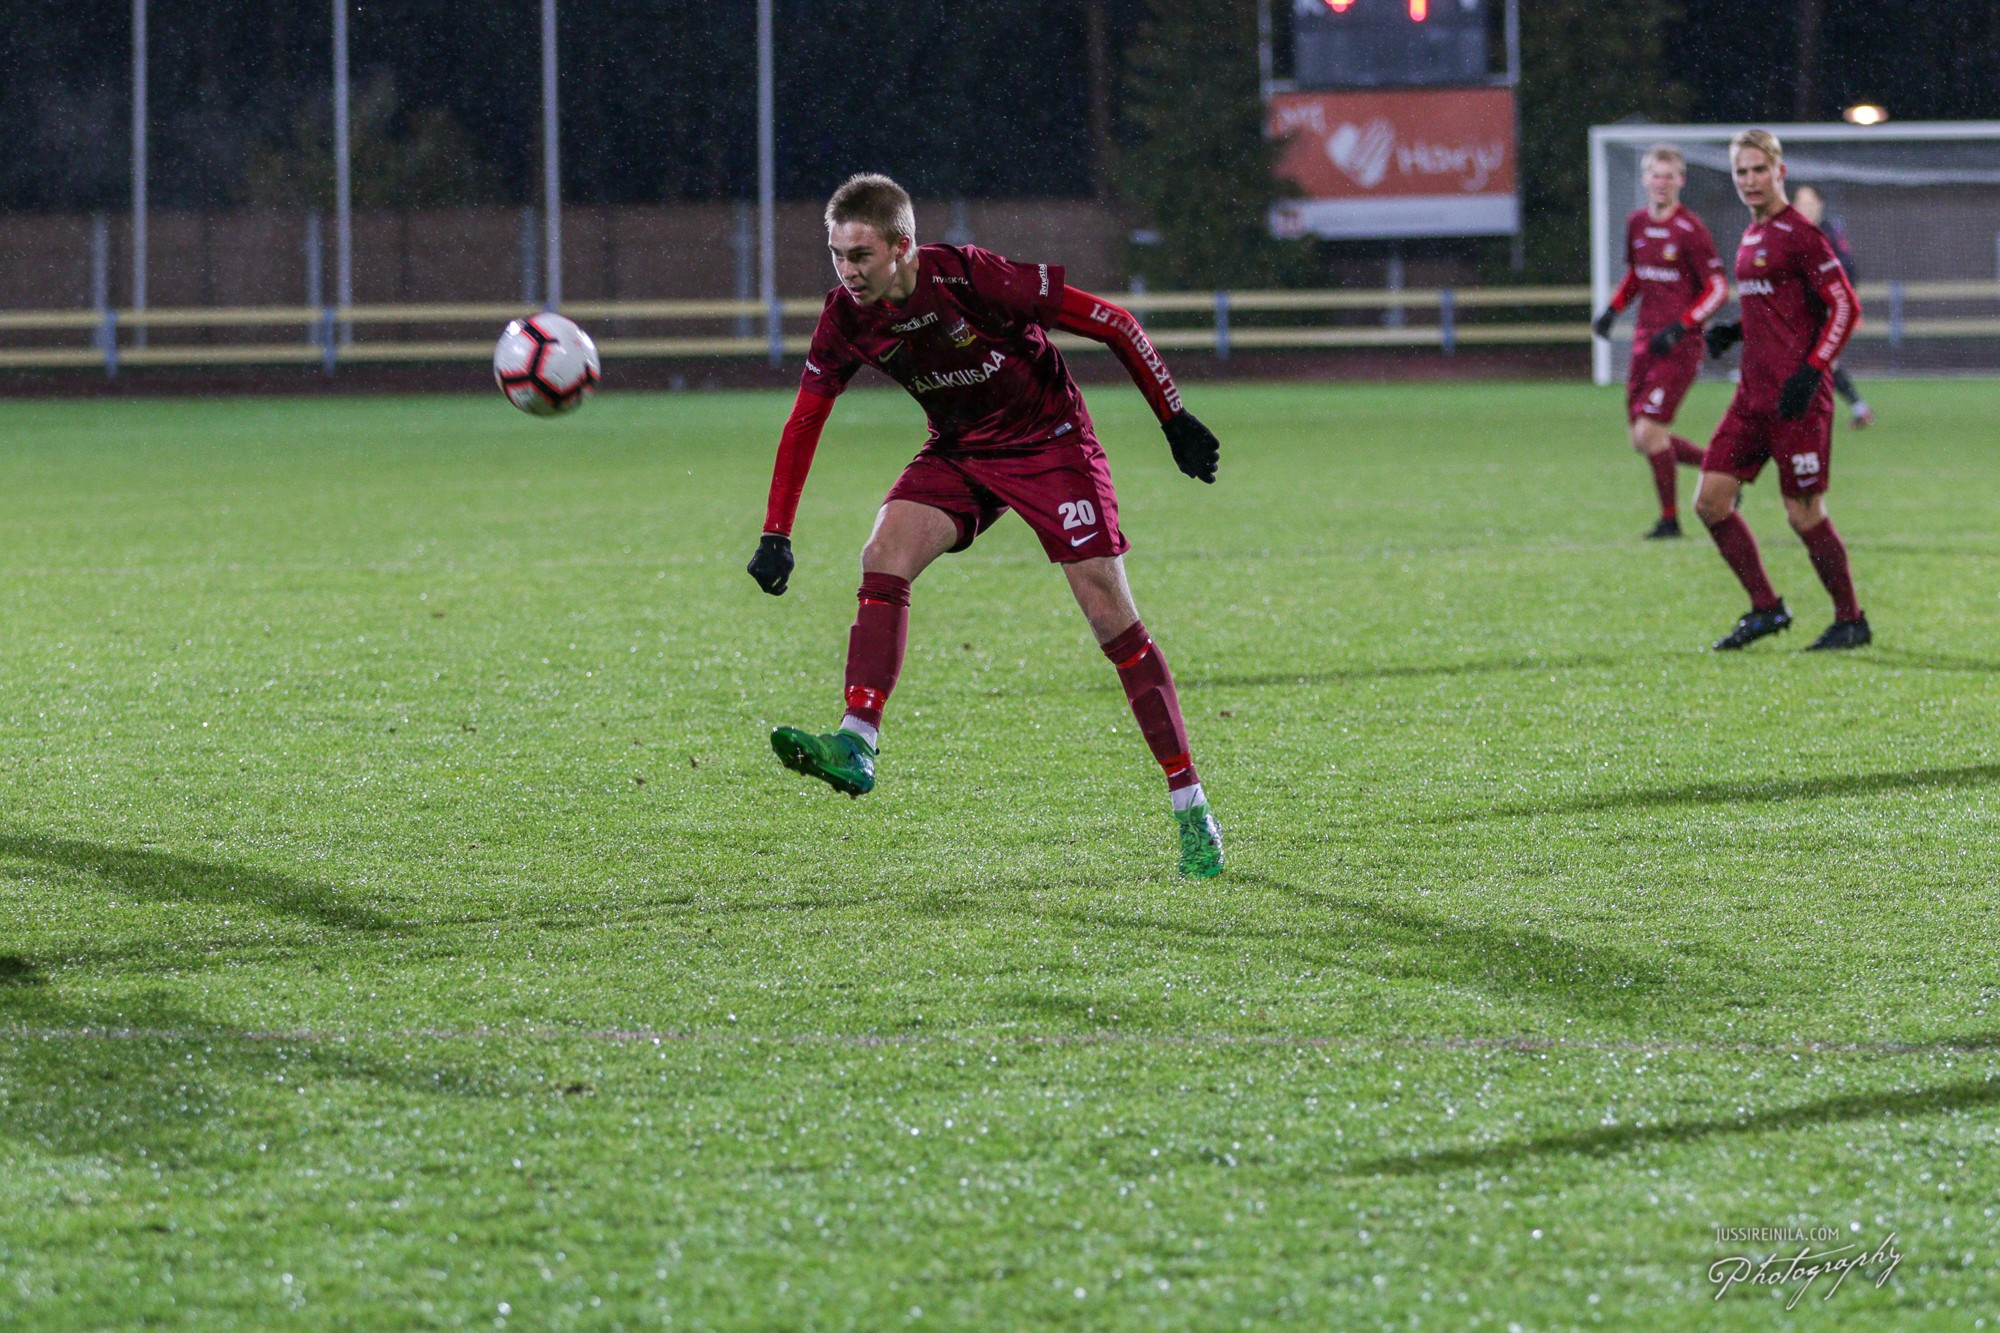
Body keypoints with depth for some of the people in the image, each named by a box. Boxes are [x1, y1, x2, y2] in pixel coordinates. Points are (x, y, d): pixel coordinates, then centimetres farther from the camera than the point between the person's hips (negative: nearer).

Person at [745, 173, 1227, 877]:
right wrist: (776, 537, -6)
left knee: (1112, 618, -9)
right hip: (960, 451, 5)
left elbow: (1112, 323, -21)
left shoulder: (972, 277, -29)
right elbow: (805, 419, 0)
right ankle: (856, 746, -27)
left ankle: (1192, 811, -3)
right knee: (884, 553, -21)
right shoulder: (847, 316, -12)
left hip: (1049, 442, -5)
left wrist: (1174, 418, -13)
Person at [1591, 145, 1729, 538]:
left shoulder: (1690, 231, -13)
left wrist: (1679, 328, -21)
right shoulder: (1637, 224, 9)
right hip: (1645, 340, 7)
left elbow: (1718, 290, -12)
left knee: (1649, 431, -14)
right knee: (1641, 439, 7)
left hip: (1679, 346, -7)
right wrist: (1611, 310, 9)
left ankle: (1670, 517, 2)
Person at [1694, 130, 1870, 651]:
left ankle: (1851, 621, 12)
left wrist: (1811, 371, -20)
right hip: (1753, 394, 9)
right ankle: (1766, 608, 12)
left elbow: (1845, 307, -13)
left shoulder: (1798, 235, -11)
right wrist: (1734, 333, 10)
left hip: (1796, 398, -9)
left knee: (1803, 512, -3)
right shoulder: (1753, 236, 15)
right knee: (1711, 500, 1)